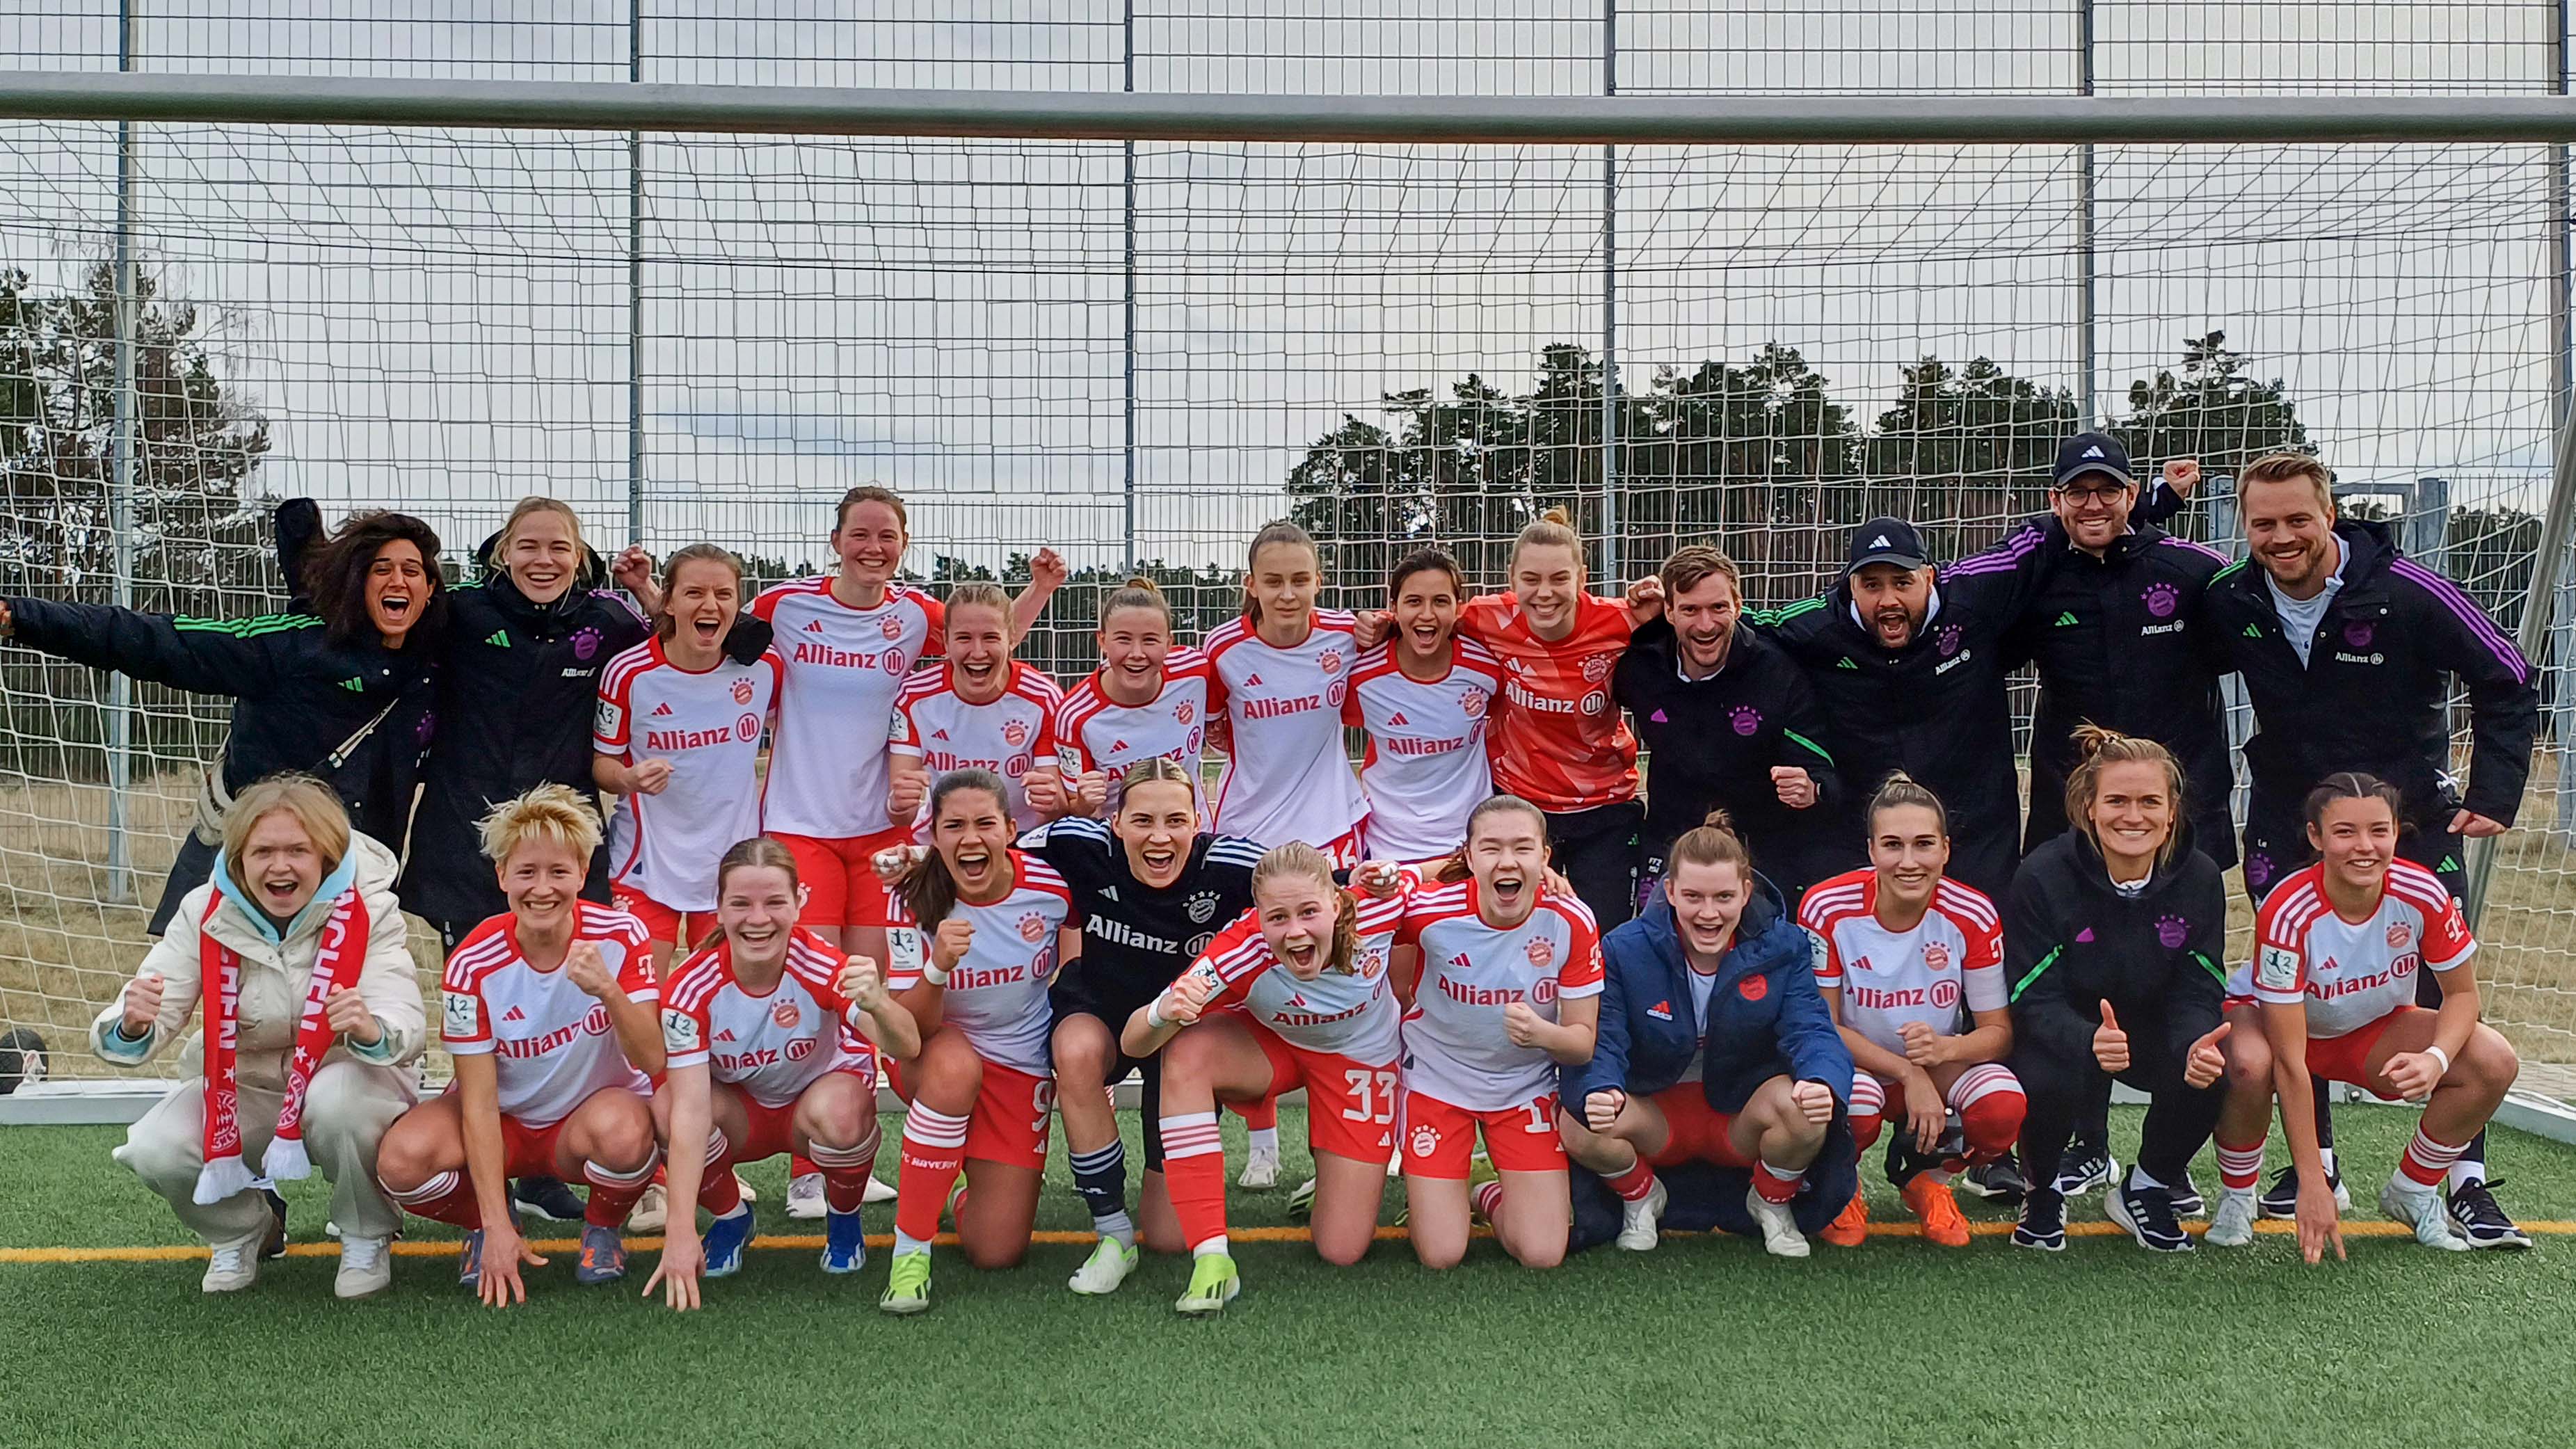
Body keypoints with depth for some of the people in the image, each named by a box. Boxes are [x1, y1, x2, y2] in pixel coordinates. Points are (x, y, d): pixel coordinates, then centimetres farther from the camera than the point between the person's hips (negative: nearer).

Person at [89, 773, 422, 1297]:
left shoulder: (367, 910, -19)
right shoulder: (206, 913, -13)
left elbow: (407, 1028, -30)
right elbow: (142, 1028, -17)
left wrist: (370, 1030, -55)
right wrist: (131, 1027, -43)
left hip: (343, 1078, -2)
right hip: (242, 1087, 3)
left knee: (340, 1098, -38)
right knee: (153, 1150, -25)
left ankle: (367, 1238, -6)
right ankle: (237, 1232, 11)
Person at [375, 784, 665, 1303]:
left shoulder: (620, 936, -17)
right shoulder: (474, 964, -17)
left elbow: (653, 1061, -22)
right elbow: (479, 1104, -17)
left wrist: (609, 991, -42)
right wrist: (497, 1228, -23)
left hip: (594, 1110, -1)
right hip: (504, 1118, 1)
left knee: (624, 1131, -38)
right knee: (403, 1159, -29)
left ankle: (603, 1228, -2)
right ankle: (485, 1223, 6)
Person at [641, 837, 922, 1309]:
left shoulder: (822, 966, -29)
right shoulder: (691, 988, -26)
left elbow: (907, 1047, -40)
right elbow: (691, 1110, -31)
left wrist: (877, 1004, -64)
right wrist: (681, 1233, -39)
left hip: (821, 1093, -1)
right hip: (738, 1113, 1)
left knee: (840, 1114, -36)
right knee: (665, 1108, -30)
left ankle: (844, 1218, 0)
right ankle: (730, 1216, 2)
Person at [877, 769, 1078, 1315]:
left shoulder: (1052, 884, -17)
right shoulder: (915, 899, -20)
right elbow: (910, 1031, -24)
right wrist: (937, 967, -42)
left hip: (1022, 1070, 1)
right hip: (932, 1062, -1)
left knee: (995, 1253, -7)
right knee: (955, 1064, -40)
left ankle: (966, 1180, 29)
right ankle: (909, 1250, -23)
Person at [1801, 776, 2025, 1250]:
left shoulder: (1973, 915, -16)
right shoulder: (1827, 908, -20)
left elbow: (1999, 1030, -10)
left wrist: (1944, 1049, -32)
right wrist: (1908, 1073, -24)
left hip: (1941, 1067, 2)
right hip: (1854, 1065, -2)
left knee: (2004, 1104, -29)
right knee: (1856, 1110, -38)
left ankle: (1924, 1176, 5)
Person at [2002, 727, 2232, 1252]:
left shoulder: (2199, 879, -12)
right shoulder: (2044, 876, -22)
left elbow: (2196, 994, -11)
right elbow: (2035, 1000, -24)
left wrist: (2197, 1046, -35)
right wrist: (2091, 1043, -46)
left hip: (2152, 1028, 3)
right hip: (2064, 1032, -3)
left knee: (2210, 1070, -29)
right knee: (2049, 1084, -36)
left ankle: (2146, 1189, 2)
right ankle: (2042, 1191, 1)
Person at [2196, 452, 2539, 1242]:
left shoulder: (2407, 592, -18)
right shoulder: (2231, 604, -7)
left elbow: (2510, 682, -8)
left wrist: (2494, 796, -10)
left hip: (2413, 820, -3)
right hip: (2287, 825, 3)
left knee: (2447, 995, -2)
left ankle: (2467, 1179, 9)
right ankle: (2314, 1163, 18)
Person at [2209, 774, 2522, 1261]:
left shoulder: (2422, 893, -24)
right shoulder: (2288, 912, -34)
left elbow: (2462, 992, -7)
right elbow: (2290, 1062, -32)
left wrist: (2436, 1058, -31)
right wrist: (2312, 1184, -33)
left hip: (2376, 1030, 4)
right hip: (2271, 1020, -4)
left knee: (2495, 1063, -19)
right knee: (2250, 1063, -38)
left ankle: (2413, 1191, 5)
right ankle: (2236, 1197, -9)